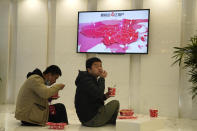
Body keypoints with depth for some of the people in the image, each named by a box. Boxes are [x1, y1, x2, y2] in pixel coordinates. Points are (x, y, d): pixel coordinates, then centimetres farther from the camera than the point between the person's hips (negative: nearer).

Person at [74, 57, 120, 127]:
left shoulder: (92, 79, 15)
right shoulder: (86, 80, -16)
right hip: (90, 119, -11)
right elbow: (97, 94, -29)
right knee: (115, 103, -6)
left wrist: (104, 96, 5)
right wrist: (102, 78, -18)